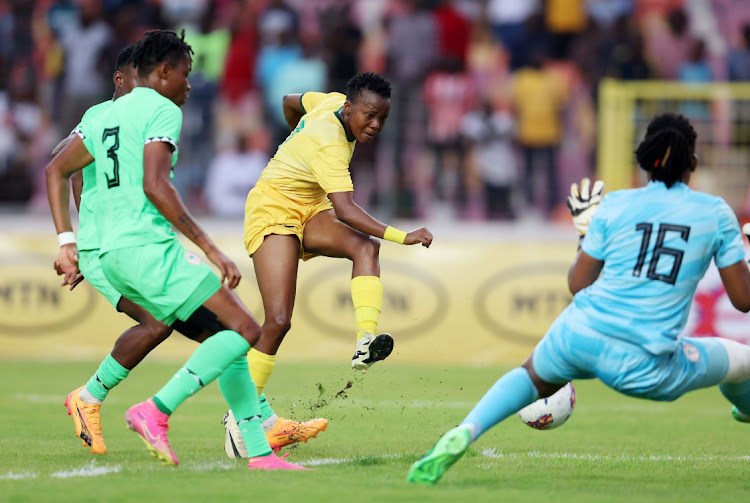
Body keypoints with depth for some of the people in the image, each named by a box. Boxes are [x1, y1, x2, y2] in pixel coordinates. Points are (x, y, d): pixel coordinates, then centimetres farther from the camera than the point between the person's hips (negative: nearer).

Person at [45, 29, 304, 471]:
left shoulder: (110, 115, 22)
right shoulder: (162, 111, -6)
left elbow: (56, 171, 27)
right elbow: (155, 185, -19)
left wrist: (67, 243, 24)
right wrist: (211, 251, -18)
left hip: (113, 255, 9)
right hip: (151, 247, -9)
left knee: (223, 340, 11)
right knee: (245, 330, -11)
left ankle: (259, 452, 4)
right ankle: (157, 411, -21)